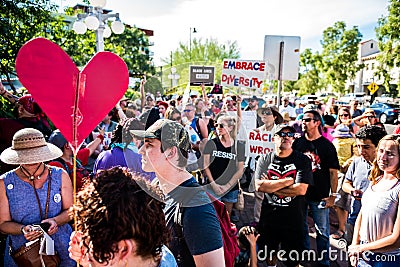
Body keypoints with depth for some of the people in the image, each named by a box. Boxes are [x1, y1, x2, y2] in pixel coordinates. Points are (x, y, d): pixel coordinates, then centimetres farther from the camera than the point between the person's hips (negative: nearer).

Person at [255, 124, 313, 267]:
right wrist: (288, 181, -14)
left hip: (294, 218, -2)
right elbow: (259, 186, -12)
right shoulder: (264, 159, 2)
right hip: (268, 216, 2)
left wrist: (271, 187, -12)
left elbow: (301, 190, -16)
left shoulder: (302, 160, -4)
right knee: (269, 255, 20)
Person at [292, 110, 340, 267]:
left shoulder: (327, 145, -5)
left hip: (320, 195, -3)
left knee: (322, 231, 6)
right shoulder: (298, 143, 4)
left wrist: (333, 195, -9)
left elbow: (333, 171, -5)